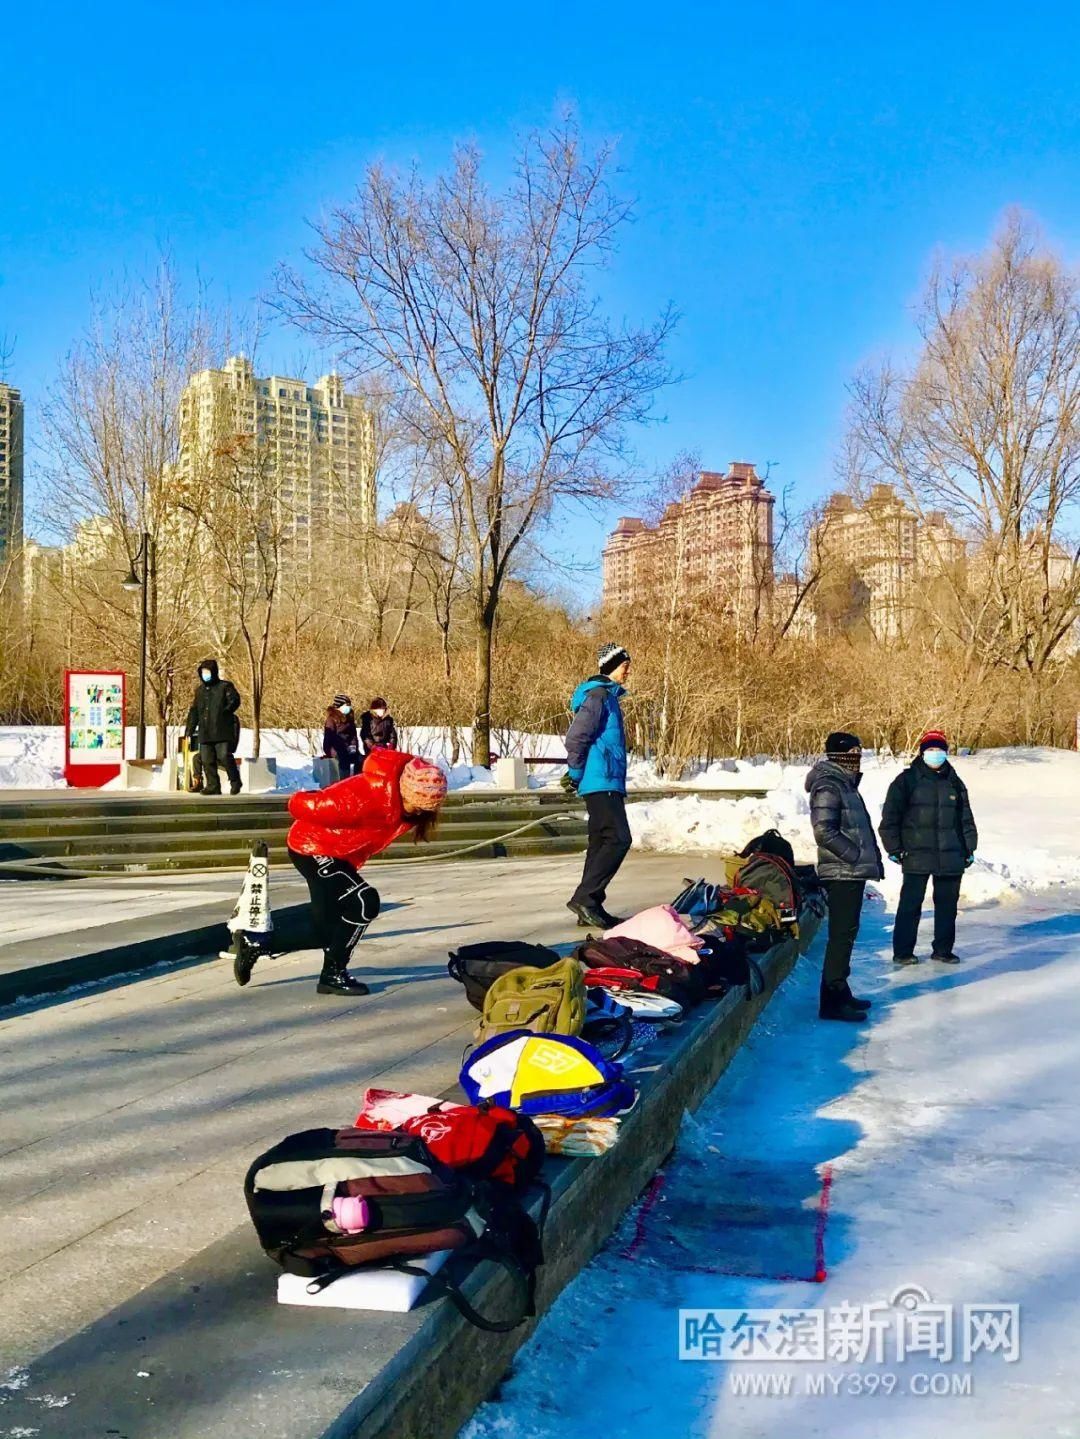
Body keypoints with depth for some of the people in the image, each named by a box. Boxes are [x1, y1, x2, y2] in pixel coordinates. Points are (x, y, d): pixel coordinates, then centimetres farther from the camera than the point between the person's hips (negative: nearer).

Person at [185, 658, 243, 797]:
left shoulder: (225, 686, 4)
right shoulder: (200, 690, 21)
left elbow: (235, 700, -8)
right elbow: (194, 712, 23)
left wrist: (225, 712, -21)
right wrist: (189, 731, 19)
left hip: (222, 731, -6)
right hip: (205, 733, 6)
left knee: (225, 756, -13)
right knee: (207, 760, 2)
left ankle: (235, 782, 3)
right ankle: (213, 786, 9)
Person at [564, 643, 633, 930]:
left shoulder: (607, 695, 21)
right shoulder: (599, 695, -11)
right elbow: (575, 737, -19)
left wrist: (576, 773, 19)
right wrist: (576, 774, -10)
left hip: (607, 783, 10)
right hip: (601, 782, -10)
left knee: (601, 843, 10)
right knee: (618, 839, -14)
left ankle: (591, 908, 13)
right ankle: (584, 898, -14)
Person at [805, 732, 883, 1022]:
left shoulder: (845, 784, 17)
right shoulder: (828, 787, -15)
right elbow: (824, 831, -23)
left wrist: (872, 859, 15)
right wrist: (855, 854, -18)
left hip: (853, 872, 10)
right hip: (842, 873, -10)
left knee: (846, 933, 15)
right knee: (842, 935, -8)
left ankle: (839, 991, 25)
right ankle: (832, 1000, -5)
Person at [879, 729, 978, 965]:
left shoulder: (955, 782, 13)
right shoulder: (907, 780, -1)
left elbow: (966, 818, 18)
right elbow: (890, 816, -3)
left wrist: (969, 848, 13)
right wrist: (894, 847, -7)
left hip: (950, 855, 5)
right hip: (916, 855, -4)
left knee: (947, 903, 9)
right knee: (911, 904, -3)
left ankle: (943, 949, 21)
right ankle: (902, 952, 4)